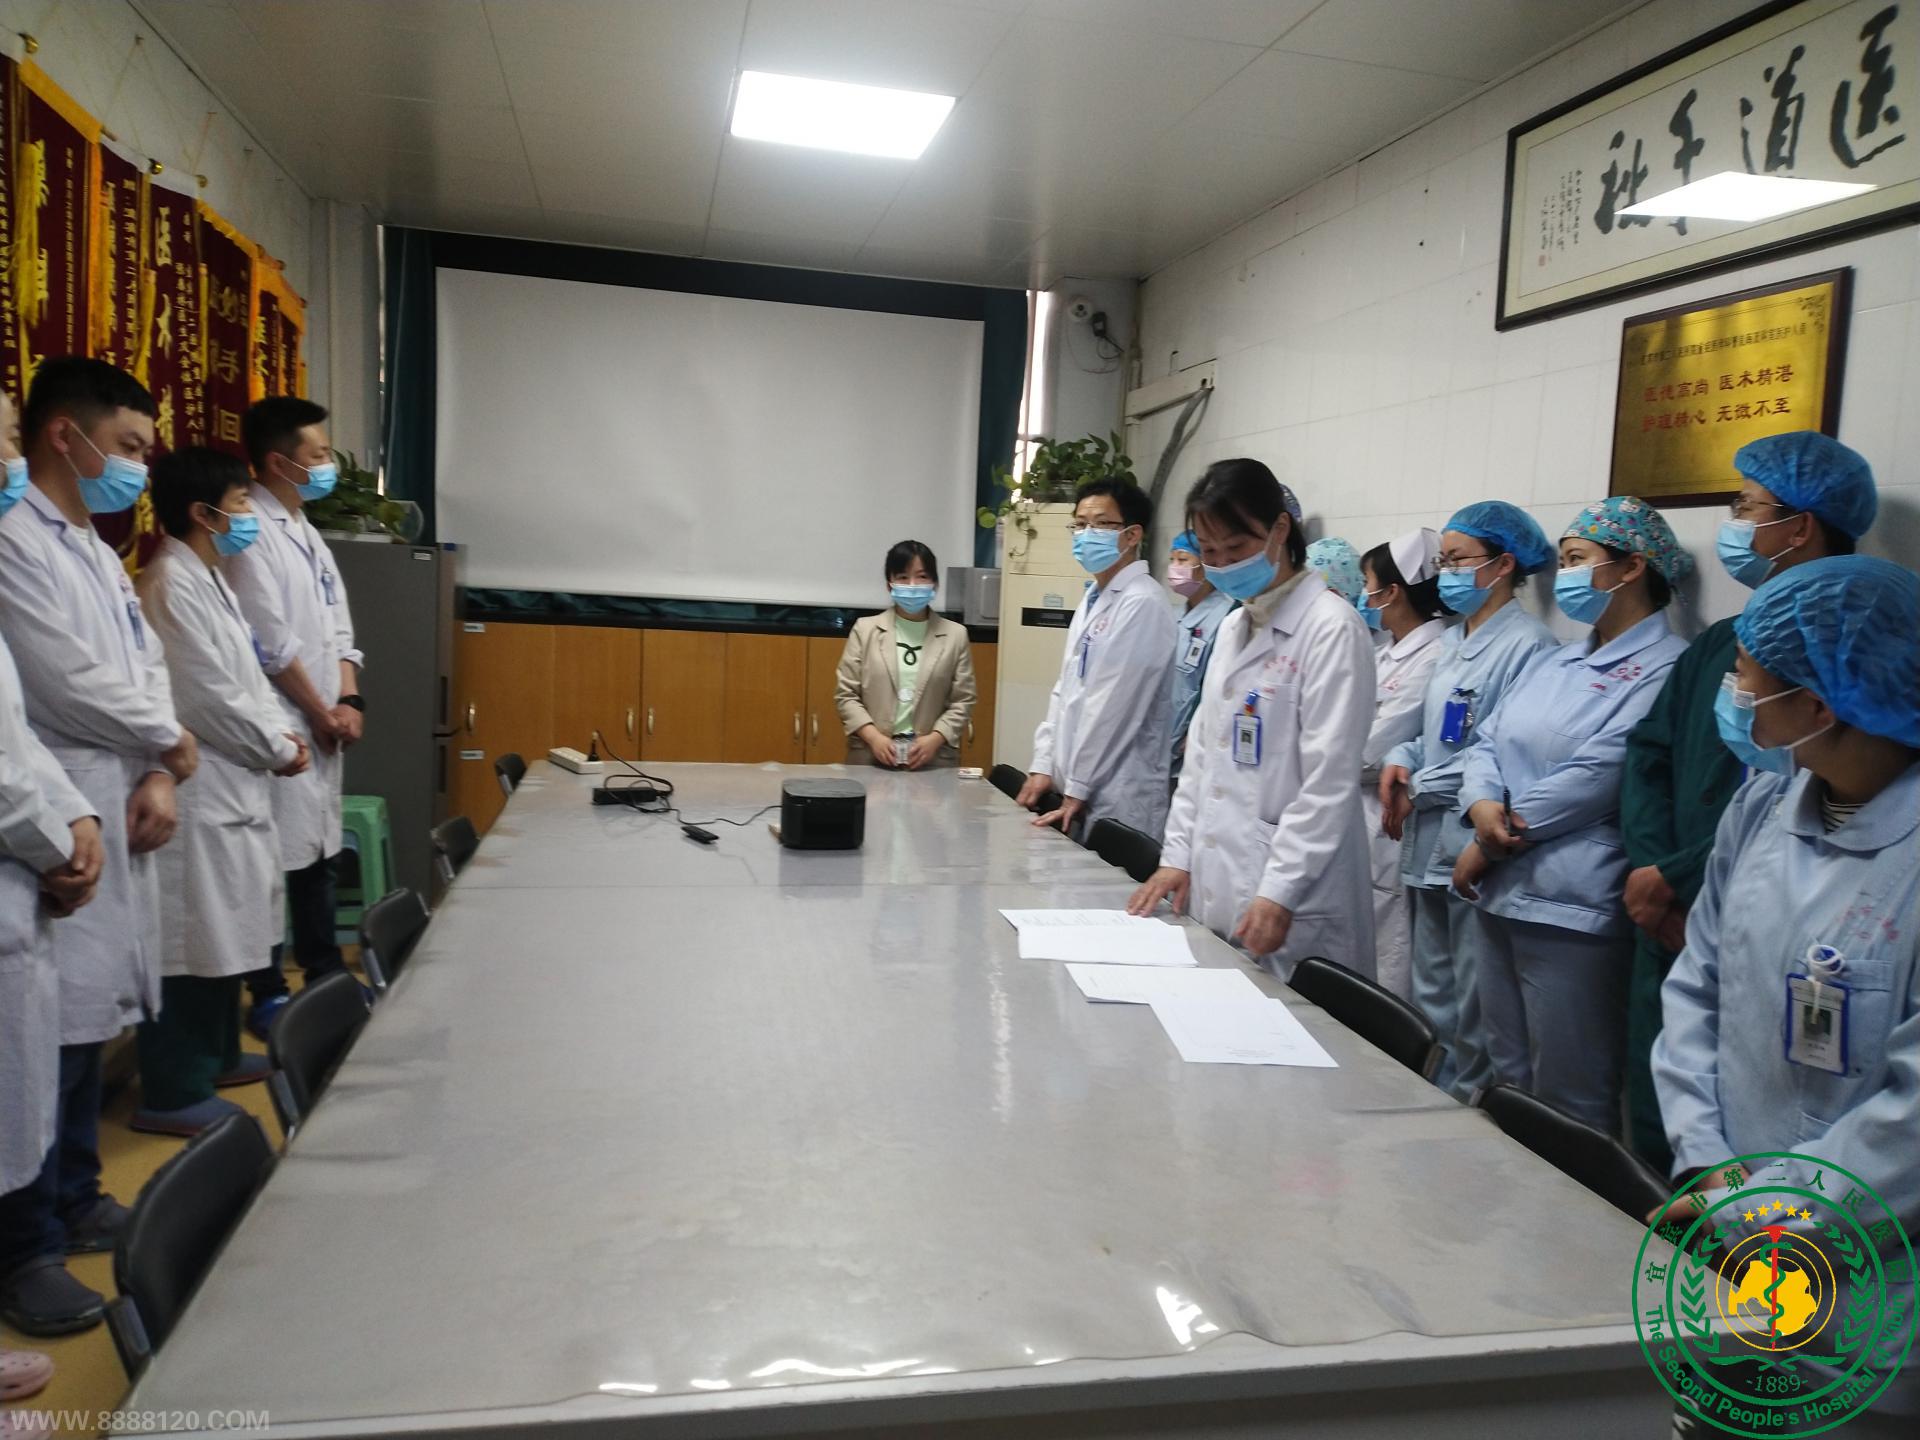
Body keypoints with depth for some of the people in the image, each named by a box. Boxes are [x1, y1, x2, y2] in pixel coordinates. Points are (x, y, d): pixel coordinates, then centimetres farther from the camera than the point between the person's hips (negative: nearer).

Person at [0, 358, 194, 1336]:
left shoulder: (96, 551, 17)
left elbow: (146, 672, 16)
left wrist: (159, 775, 0)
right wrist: (172, 741, -2)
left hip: (114, 819, 9)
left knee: (88, 1022, 17)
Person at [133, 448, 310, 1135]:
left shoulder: (209, 578, 15)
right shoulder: (172, 584, -16)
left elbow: (246, 677, 20)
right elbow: (209, 698, -19)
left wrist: (281, 733, 5)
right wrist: (277, 750, -8)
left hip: (233, 784, 10)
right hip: (200, 789, -10)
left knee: (224, 931, 19)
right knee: (193, 940, -4)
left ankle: (216, 1057, 32)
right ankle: (172, 1092, 6)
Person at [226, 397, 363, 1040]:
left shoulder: (306, 532, 15)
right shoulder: (250, 532, -13)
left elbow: (338, 626, 15)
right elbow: (272, 644, -17)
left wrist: (349, 702, 2)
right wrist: (321, 712, -9)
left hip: (322, 724, 9)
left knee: (318, 852, 16)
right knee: (273, 860, -2)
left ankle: (325, 974, 26)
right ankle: (268, 994, 9)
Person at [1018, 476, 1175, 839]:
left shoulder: (1142, 603, -15)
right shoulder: (1092, 598, 14)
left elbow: (1112, 707, -18)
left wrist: (1077, 788, -14)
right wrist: (1045, 765, 9)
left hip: (1117, 801, -8)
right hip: (1078, 790, 8)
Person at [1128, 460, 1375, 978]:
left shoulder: (1331, 627, -12)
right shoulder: (1232, 627, 12)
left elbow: (1328, 780, -16)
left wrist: (1279, 891, -19)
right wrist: (1177, 854, 9)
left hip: (1290, 897, -7)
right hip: (1215, 881, 7)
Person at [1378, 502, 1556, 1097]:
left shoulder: (1527, 645, -12)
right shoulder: (1452, 642, 15)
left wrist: (1420, 789, -12)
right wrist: (1401, 760, 2)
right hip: (1427, 840, 9)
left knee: (1472, 1001, 3)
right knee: (1428, 992, 18)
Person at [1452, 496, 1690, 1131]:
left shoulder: (1664, 669, -11)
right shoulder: (1555, 662, 16)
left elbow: (1598, 775, -18)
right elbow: (1490, 740, 12)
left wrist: (1492, 843, -11)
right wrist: (1484, 805, -10)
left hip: (1572, 911, -8)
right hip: (1497, 896, 8)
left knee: (1568, 1102, 2)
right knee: (1508, 1082, 19)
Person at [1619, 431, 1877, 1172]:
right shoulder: (1720, 641, 13)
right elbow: (1649, 752, 8)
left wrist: (1673, 878, -13)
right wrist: (1650, 874, -7)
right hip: (1670, 929, 7)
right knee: (1655, 1128, 17)